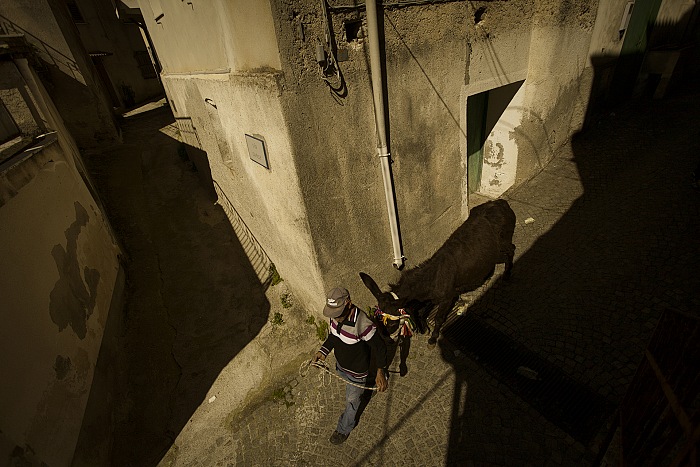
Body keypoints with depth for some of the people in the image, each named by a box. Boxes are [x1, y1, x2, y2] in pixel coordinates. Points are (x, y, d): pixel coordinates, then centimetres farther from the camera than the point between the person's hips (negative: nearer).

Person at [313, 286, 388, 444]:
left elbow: (379, 347, -28)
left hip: (356, 372, -6)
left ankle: (344, 429, 49)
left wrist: (381, 372, -36)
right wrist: (323, 351, -11)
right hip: (340, 365, 6)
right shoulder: (334, 316, -20)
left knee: (352, 400, 22)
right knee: (349, 389, 35)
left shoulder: (362, 324, -42)